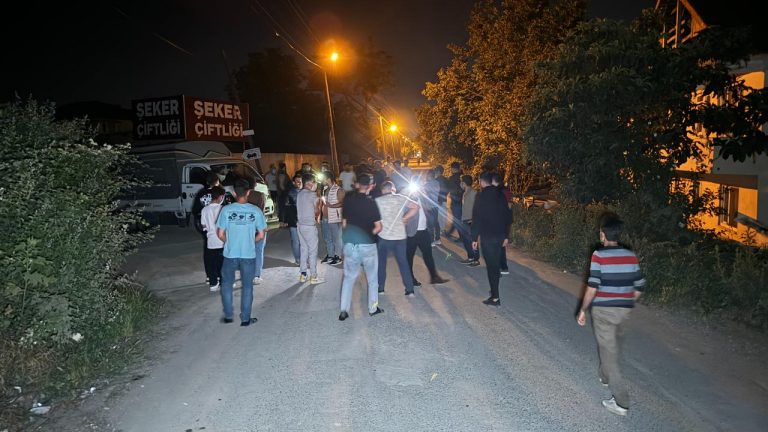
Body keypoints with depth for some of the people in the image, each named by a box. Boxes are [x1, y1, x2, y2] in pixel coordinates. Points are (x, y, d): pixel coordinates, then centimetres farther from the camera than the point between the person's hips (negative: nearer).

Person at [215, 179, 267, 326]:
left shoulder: (226, 209, -10)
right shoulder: (255, 211, -9)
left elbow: (221, 234, -6)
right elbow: (261, 235, -5)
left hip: (230, 254, 0)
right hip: (249, 255, 0)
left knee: (227, 284, 19)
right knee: (247, 286, 12)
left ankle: (228, 316, 26)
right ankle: (245, 318, 19)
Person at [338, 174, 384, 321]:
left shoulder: (348, 200, 0)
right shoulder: (371, 203, -9)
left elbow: (344, 224, 8)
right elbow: (378, 227, -9)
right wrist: (370, 234, 7)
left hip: (350, 244, 3)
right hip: (367, 244, -2)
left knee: (349, 277, 13)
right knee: (372, 278, 15)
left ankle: (343, 310, 8)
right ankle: (373, 308, 23)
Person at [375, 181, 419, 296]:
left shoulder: (378, 200, -1)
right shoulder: (401, 198, 2)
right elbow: (416, 207, -5)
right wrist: (404, 218, 1)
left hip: (383, 236, -1)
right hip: (400, 236, 2)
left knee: (381, 262, 16)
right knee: (403, 262, 10)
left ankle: (380, 288, 20)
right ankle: (410, 290, 9)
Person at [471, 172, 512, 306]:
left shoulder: (481, 196, -10)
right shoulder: (500, 195, 7)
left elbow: (476, 218, -13)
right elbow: (507, 216, 10)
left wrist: (474, 238, -8)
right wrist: (506, 235, 16)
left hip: (487, 236, -6)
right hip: (500, 235, 6)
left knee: (491, 266, -1)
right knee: (494, 262, 20)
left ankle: (495, 298, 2)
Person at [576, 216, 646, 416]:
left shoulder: (599, 255, -14)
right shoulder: (631, 256, 1)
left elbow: (592, 287, -18)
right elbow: (639, 288, 4)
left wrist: (583, 310, -8)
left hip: (603, 310, -6)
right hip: (624, 310, 6)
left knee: (609, 352, 2)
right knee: (609, 344, 28)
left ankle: (621, 402, 2)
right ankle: (605, 376, 48)